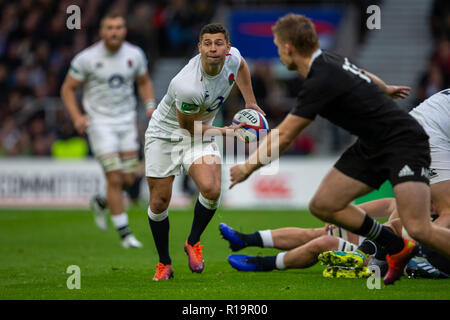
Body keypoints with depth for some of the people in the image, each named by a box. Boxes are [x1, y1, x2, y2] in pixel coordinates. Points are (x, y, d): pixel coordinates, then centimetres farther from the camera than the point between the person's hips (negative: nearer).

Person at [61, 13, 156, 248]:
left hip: (127, 121, 4)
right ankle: (124, 233, -4)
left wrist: (150, 105, -1)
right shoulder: (86, 58, -10)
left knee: (128, 180, 2)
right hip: (99, 122, -4)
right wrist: (77, 117, -16)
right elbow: (67, 89, -2)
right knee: (114, 178, -12)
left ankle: (101, 203, 33)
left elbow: (144, 82, 17)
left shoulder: (134, 55, 0)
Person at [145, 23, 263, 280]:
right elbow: (187, 125, -19)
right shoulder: (188, 86, -36)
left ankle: (193, 242, 5)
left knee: (211, 190, -21)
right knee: (159, 202, -4)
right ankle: (164, 264, 17)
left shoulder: (232, 56, -16)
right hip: (165, 133, -4)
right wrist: (224, 131, -12)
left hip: (201, 134, 4)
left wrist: (251, 102, 16)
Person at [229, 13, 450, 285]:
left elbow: (283, 137, -16)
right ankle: (399, 250, 17)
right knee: (323, 205, 3)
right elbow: (362, 76, 28)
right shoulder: (328, 61, 4)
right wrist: (384, 89, 50)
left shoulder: (321, 83, -23)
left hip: (404, 142, -10)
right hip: (372, 147, 10)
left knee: (419, 228, -24)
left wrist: (248, 167, -2)